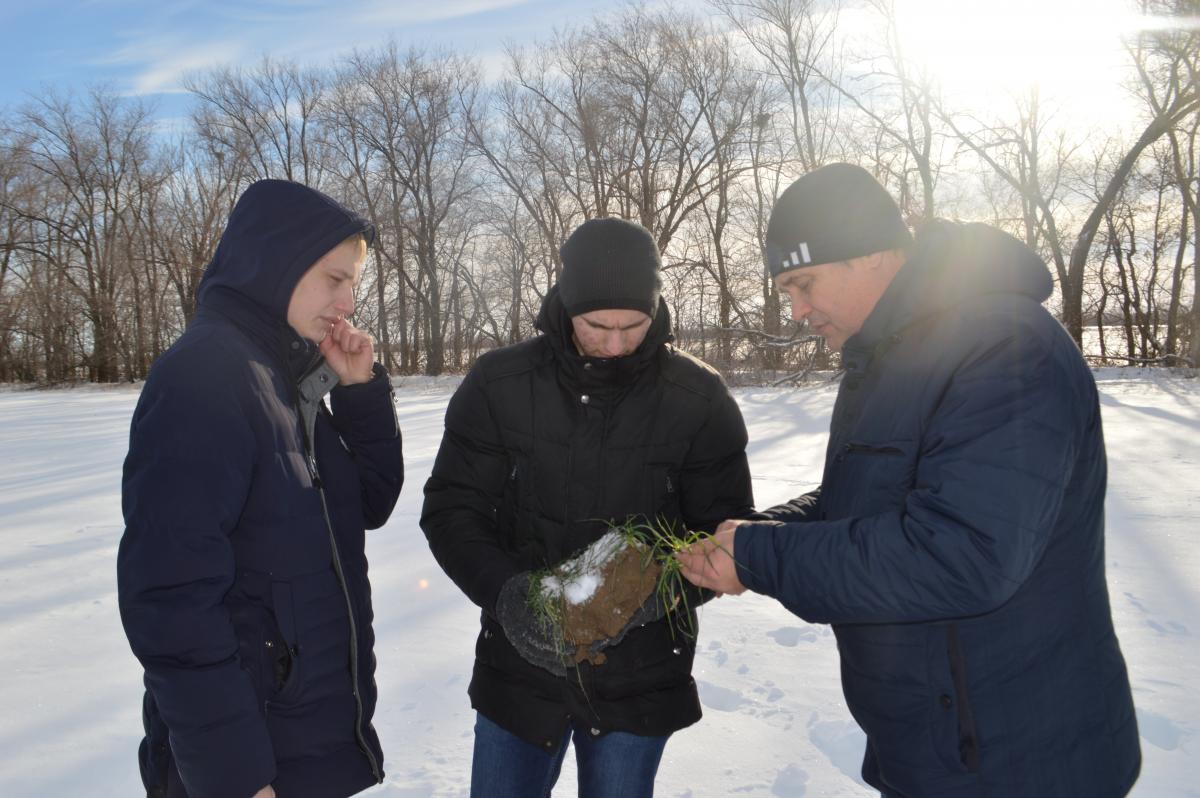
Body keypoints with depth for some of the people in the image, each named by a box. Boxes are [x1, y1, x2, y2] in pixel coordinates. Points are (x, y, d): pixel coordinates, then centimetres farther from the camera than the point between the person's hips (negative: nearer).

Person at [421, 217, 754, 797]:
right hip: (519, 670, 1)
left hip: (640, 679, 0)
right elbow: (450, 510, -5)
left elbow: (724, 530, -2)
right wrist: (504, 588, -22)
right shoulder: (498, 384, -8)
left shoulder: (699, 399, -9)